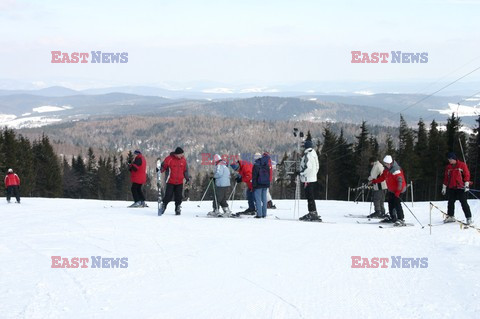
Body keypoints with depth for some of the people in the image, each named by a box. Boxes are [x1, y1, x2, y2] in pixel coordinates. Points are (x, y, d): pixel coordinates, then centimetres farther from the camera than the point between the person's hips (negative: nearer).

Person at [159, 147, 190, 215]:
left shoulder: (183, 160, 6)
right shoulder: (169, 159, -9)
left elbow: (185, 170, 17)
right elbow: (163, 166, -6)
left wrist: (187, 178, 16)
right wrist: (159, 170, -24)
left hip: (179, 182, 4)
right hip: (170, 182, -4)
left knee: (179, 197, 5)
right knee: (168, 196, -7)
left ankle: (178, 209, 17)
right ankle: (163, 206, 10)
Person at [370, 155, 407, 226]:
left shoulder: (396, 170, -24)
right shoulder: (386, 170, 5)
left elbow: (400, 181, -29)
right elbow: (382, 177, 19)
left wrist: (398, 192, -35)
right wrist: (374, 181, 13)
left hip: (398, 190, -9)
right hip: (391, 190, 9)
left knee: (397, 204, -17)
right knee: (391, 204, 15)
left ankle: (401, 220, -18)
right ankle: (393, 218, 29)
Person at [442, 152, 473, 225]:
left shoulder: (462, 165, -3)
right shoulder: (448, 167, 12)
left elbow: (467, 175, -6)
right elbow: (446, 178, 17)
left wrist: (466, 185, -13)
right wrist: (444, 187, 16)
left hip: (461, 188, -5)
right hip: (451, 188, 5)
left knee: (464, 203, -7)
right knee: (451, 202, 8)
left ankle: (469, 217, -3)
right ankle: (450, 216, 19)